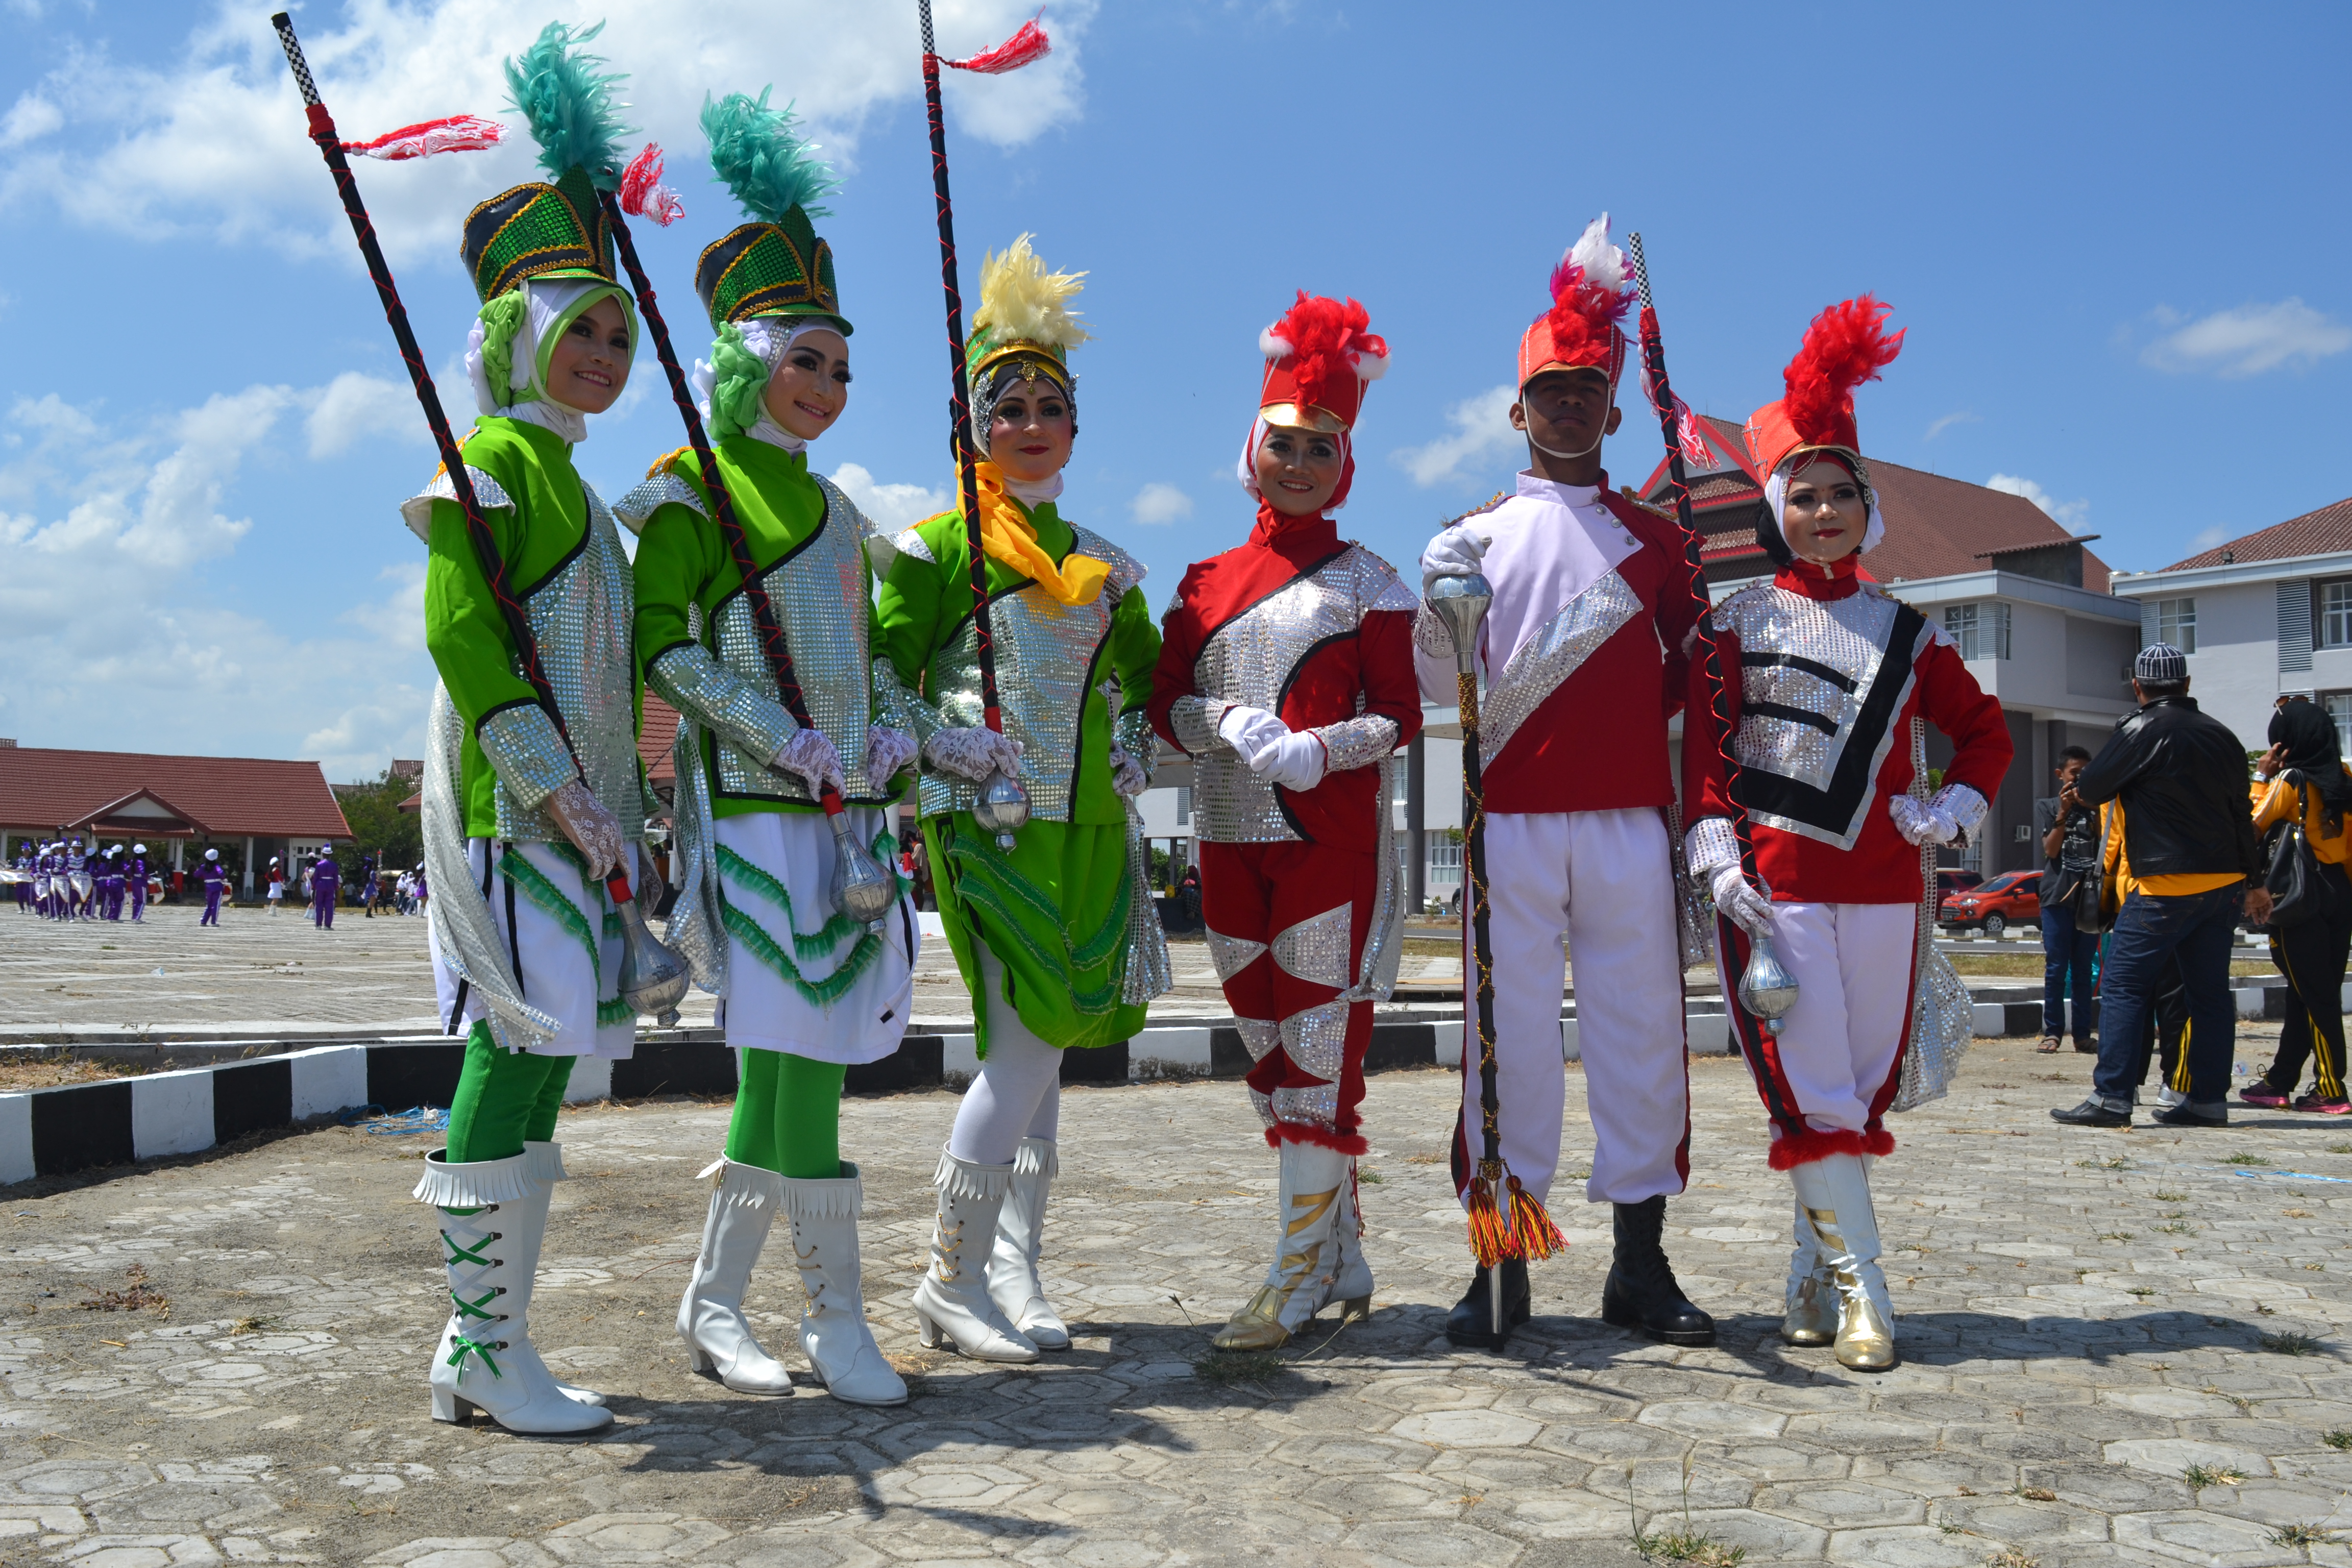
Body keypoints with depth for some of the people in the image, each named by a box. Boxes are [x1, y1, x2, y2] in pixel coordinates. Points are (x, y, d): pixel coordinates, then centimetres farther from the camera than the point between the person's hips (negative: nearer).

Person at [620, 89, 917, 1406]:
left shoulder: (839, 514, 20)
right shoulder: (691, 490, -1)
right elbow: (658, 642, -10)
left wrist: (893, 737, 2)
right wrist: (787, 741, -17)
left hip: (848, 804, 7)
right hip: (751, 802, -7)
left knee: (791, 1057, 7)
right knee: (798, 1056, -9)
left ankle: (716, 1297, 18)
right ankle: (837, 1316, 1)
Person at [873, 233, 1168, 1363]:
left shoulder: (1104, 566, 15)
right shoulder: (934, 549, 0)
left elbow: (1142, 676, 27)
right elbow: (876, 675, -1)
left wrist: (1132, 749, 9)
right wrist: (937, 739, -16)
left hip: (1089, 832, 6)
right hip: (990, 823, -6)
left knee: (1039, 1054, 8)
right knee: (1028, 1050, -12)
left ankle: (1013, 1273, 17)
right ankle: (951, 1281, 0)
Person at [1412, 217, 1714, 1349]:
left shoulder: (1654, 539, 14)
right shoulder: (1476, 535, 10)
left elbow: (1696, 670, 18)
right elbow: (1448, 691, 3)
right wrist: (1439, 607, -14)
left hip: (1630, 816, 2)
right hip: (1511, 818, -1)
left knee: (1640, 1028, 3)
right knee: (1508, 1032, -1)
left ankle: (1640, 1265, 13)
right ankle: (1502, 1257, 8)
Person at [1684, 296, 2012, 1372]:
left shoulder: (1906, 629, 12)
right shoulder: (1736, 623, 4)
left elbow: (1985, 729, 19)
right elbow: (1702, 748, 0)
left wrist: (1956, 809, 2)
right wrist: (1716, 852, -13)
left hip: (1884, 884, 4)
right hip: (1772, 881, -3)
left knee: (1868, 1078, 6)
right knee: (1809, 1084, -8)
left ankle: (1816, 1272, 18)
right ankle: (1857, 1284, -3)